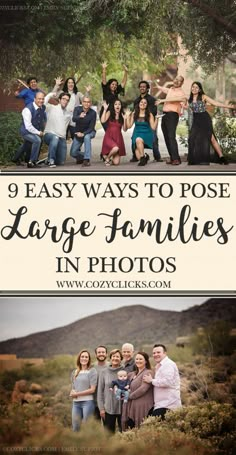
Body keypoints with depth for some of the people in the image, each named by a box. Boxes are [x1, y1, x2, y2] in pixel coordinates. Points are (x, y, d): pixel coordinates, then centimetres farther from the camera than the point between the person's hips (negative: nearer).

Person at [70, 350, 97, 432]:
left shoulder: (92, 371, -3)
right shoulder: (75, 372, 14)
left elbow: (92, 389, -7)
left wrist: (77, 394, -7)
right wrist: (72, 392, -4)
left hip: (88, 402, -5)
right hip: (76, 402, 5)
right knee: (75, 427, 7)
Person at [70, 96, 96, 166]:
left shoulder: (93, 113, -18)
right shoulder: (77, 109, -14)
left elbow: (91, 127, -20)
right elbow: (73, 119, -32)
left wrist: (83, 134, -36)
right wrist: (79, 117, -55)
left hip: (89, 132, -3)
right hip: (78, 133, 3)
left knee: (87, 137, -39)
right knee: (73, 153, -2)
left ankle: (86, 159, -35)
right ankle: (82, 156, 31)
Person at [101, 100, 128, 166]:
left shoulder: (122, 115, 7)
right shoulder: (109, 113, 1)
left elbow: (125, 129, 2)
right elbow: (103, 121, -17)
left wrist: (125, 119, -12)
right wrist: (105, 109, -15)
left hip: (118, 138, 2)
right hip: (109, 137, -2)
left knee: (116, 162, -9)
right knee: (115, 148, -37)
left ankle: (111, 158, 30)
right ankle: (107, 157, -3)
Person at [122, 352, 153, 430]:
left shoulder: (147, 373, -6)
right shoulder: (132, 374, 20)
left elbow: (143, 389, -16)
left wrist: (130, 396, -7)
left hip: (142, 408, -8)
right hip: (131, 407, 8)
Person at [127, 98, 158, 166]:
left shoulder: (149, 115, 0)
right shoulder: (134, 114, 6)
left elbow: (153, 128, -6)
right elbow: (129, 126, 4)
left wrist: (156, 118, -16)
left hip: (147, 134, -2)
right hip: (137, 134, 2)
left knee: (138, 140, -41)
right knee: (138, 157, -21)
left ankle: (143, 157, -21)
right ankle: (145, 156, 17)